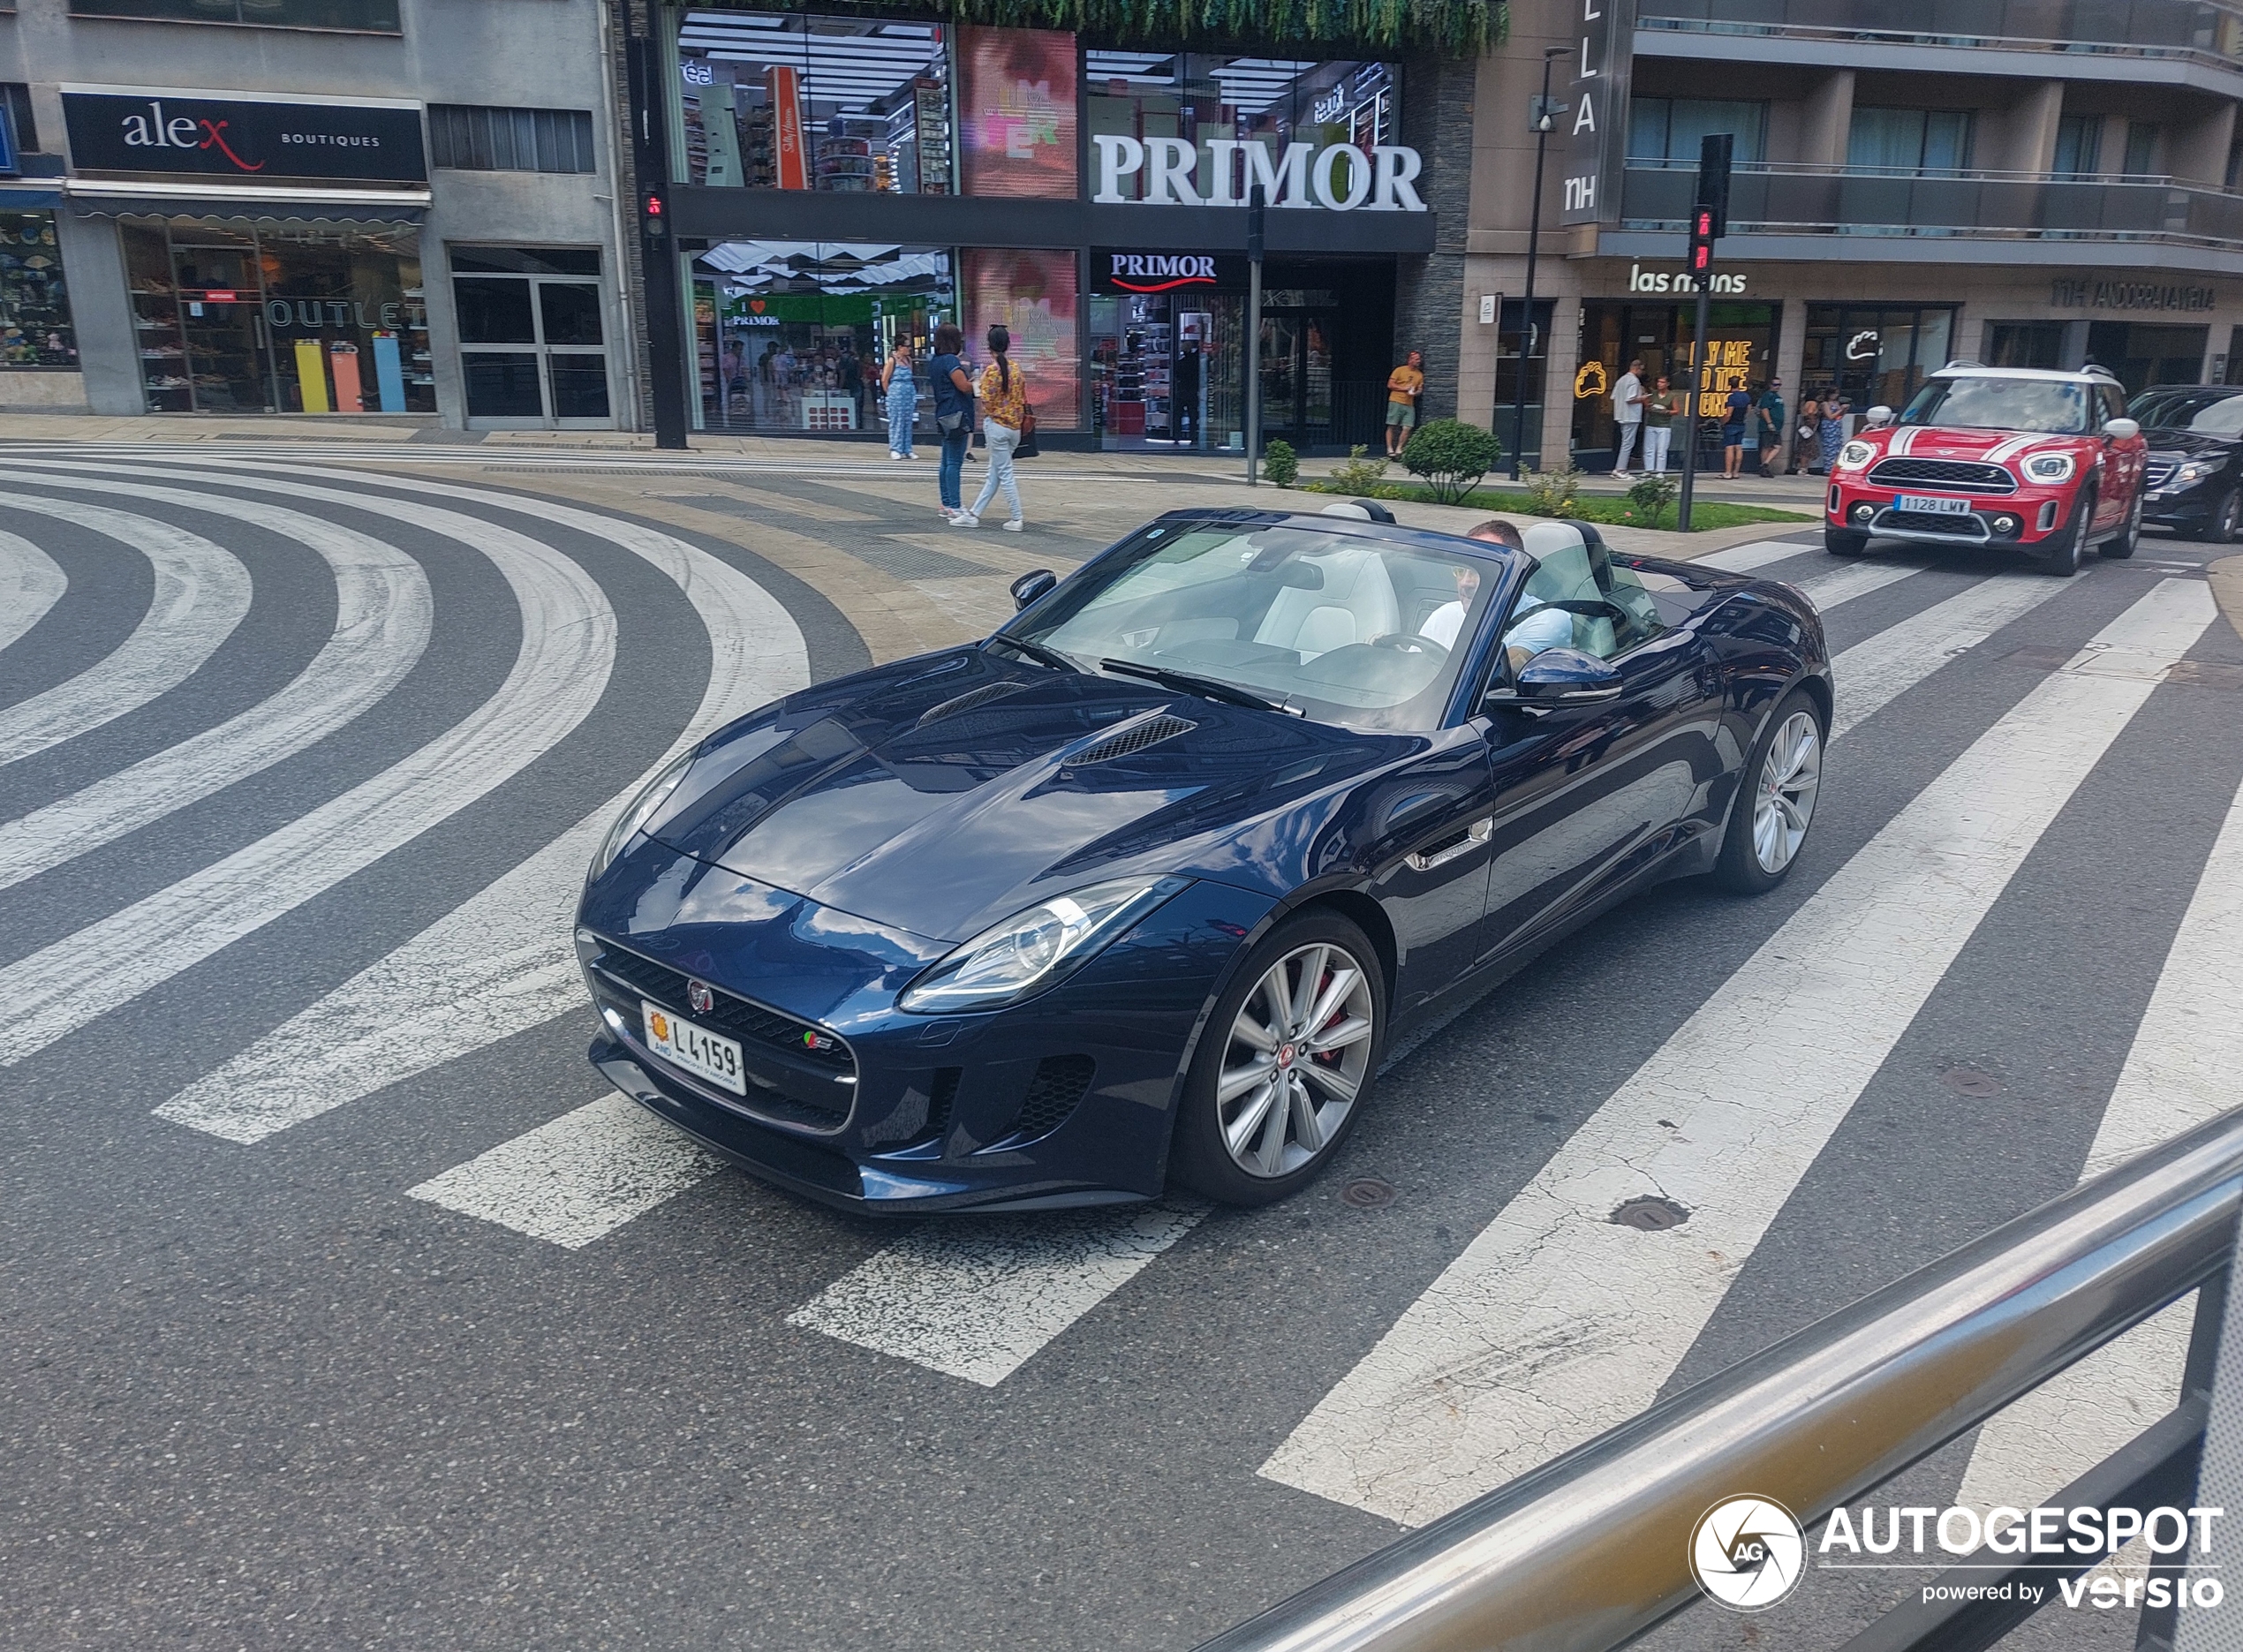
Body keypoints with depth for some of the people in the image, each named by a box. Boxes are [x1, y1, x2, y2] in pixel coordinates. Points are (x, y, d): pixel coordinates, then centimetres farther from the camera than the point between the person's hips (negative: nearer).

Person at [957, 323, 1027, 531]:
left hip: (996, 425, -7)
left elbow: (987, 402, -14)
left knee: (1004, 473, 0)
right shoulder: (1016, 369, 5)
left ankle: (1016, 519, 1)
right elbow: (1023, 399, 8)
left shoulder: (990, 371, -13)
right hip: (1015, 427, 7)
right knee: (994, 474, 10)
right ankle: (974, 514, 18)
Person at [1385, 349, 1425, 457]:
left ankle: (1399, 449, 4)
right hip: (1396, 402, -4)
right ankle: (1390, 449, -1)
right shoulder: (1400, 370, -1)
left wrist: (1415, 393, -9)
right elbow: (1390, 385, -3)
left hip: (1409, 405, 4)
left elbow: (1420, 390, 15)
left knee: (1407, 428, -4)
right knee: (1392, 426, -4)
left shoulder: (1420, 374, 12)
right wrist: (1404, 388, -12)